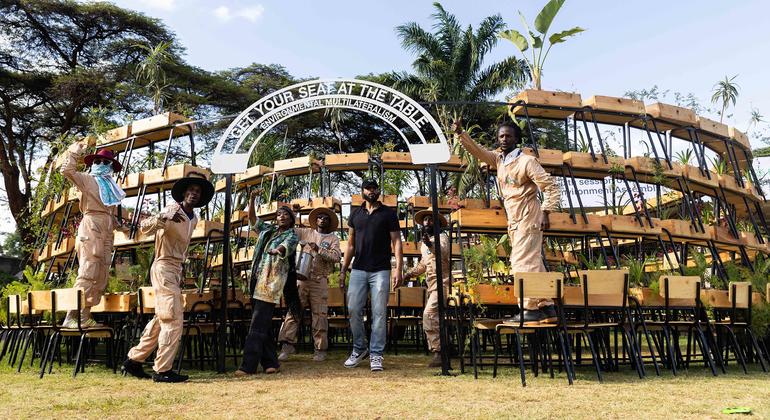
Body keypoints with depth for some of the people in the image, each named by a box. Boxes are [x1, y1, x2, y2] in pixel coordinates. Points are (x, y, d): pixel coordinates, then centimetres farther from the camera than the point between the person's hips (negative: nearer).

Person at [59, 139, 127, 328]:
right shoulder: (86, 179, 7)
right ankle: (70, 318, -18)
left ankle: (84, 316, 9)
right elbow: (67, 170, -12)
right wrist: (74, 151, -5)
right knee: (87, 273, -17)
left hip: (106, 231, 8)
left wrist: (119, 224, 12)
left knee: (101, 277, 5)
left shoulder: (110, 186, 25)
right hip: (91, 226, -8)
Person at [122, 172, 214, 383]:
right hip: (164, 268, -9)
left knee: (161, 320, 15)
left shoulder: (193, 218, 13)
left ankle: (134, 360, 25)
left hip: (175, 270, 9)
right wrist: (164, 218, -41)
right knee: (174, 320, -10)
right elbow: (144, 227, -23)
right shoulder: (172, 210, -11)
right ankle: (162, 370, -2)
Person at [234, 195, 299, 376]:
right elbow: (252, 218, 24)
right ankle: (270, 362, 14)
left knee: (258, 324, -12)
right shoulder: (268, 230, 20)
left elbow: (285, 247, -19)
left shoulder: (291, 236, 1)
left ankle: (248, 365, -13)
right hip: (257, 280, 7)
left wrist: (277, 250, -42)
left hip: (271, 282, -7)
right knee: (263, 324, 8)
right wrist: (252, 199, 10)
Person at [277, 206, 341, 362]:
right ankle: (287, 345, -4)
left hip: (320, 280, -1)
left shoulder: (333, 238, 9)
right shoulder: (306, 233, 14)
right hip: (302, 277, 1)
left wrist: (319, 250, -15)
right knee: (293, 312, -6)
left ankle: (320, 349, 8)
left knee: (319, 315, 0)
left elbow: (336, 257, -6)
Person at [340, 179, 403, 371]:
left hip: (380, 271, -3)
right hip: (358, 270, 3)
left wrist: (398, 269, -11)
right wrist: (343, 270, 9)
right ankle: (359, 349, 17)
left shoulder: (388, 213, 4)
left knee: (379, 313, -1)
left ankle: (376, 355, 6)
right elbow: (351, 244, 15)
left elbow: (396, 241, 0)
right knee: (353, 310, 0)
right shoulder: (355, 214, 12)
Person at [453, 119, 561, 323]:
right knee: (532, 264, 10)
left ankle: (531, 309, -7)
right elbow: (477, 150, 11)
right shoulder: (498, 160, 11)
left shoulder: (527, 161, -9)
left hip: (528, 218, -8)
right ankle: (545, 306, 16)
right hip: (514, 221, 8)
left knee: (522, 262, -12)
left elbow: (551, 187, -10)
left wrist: (546, 213, -16)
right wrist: (460, 133, -1)